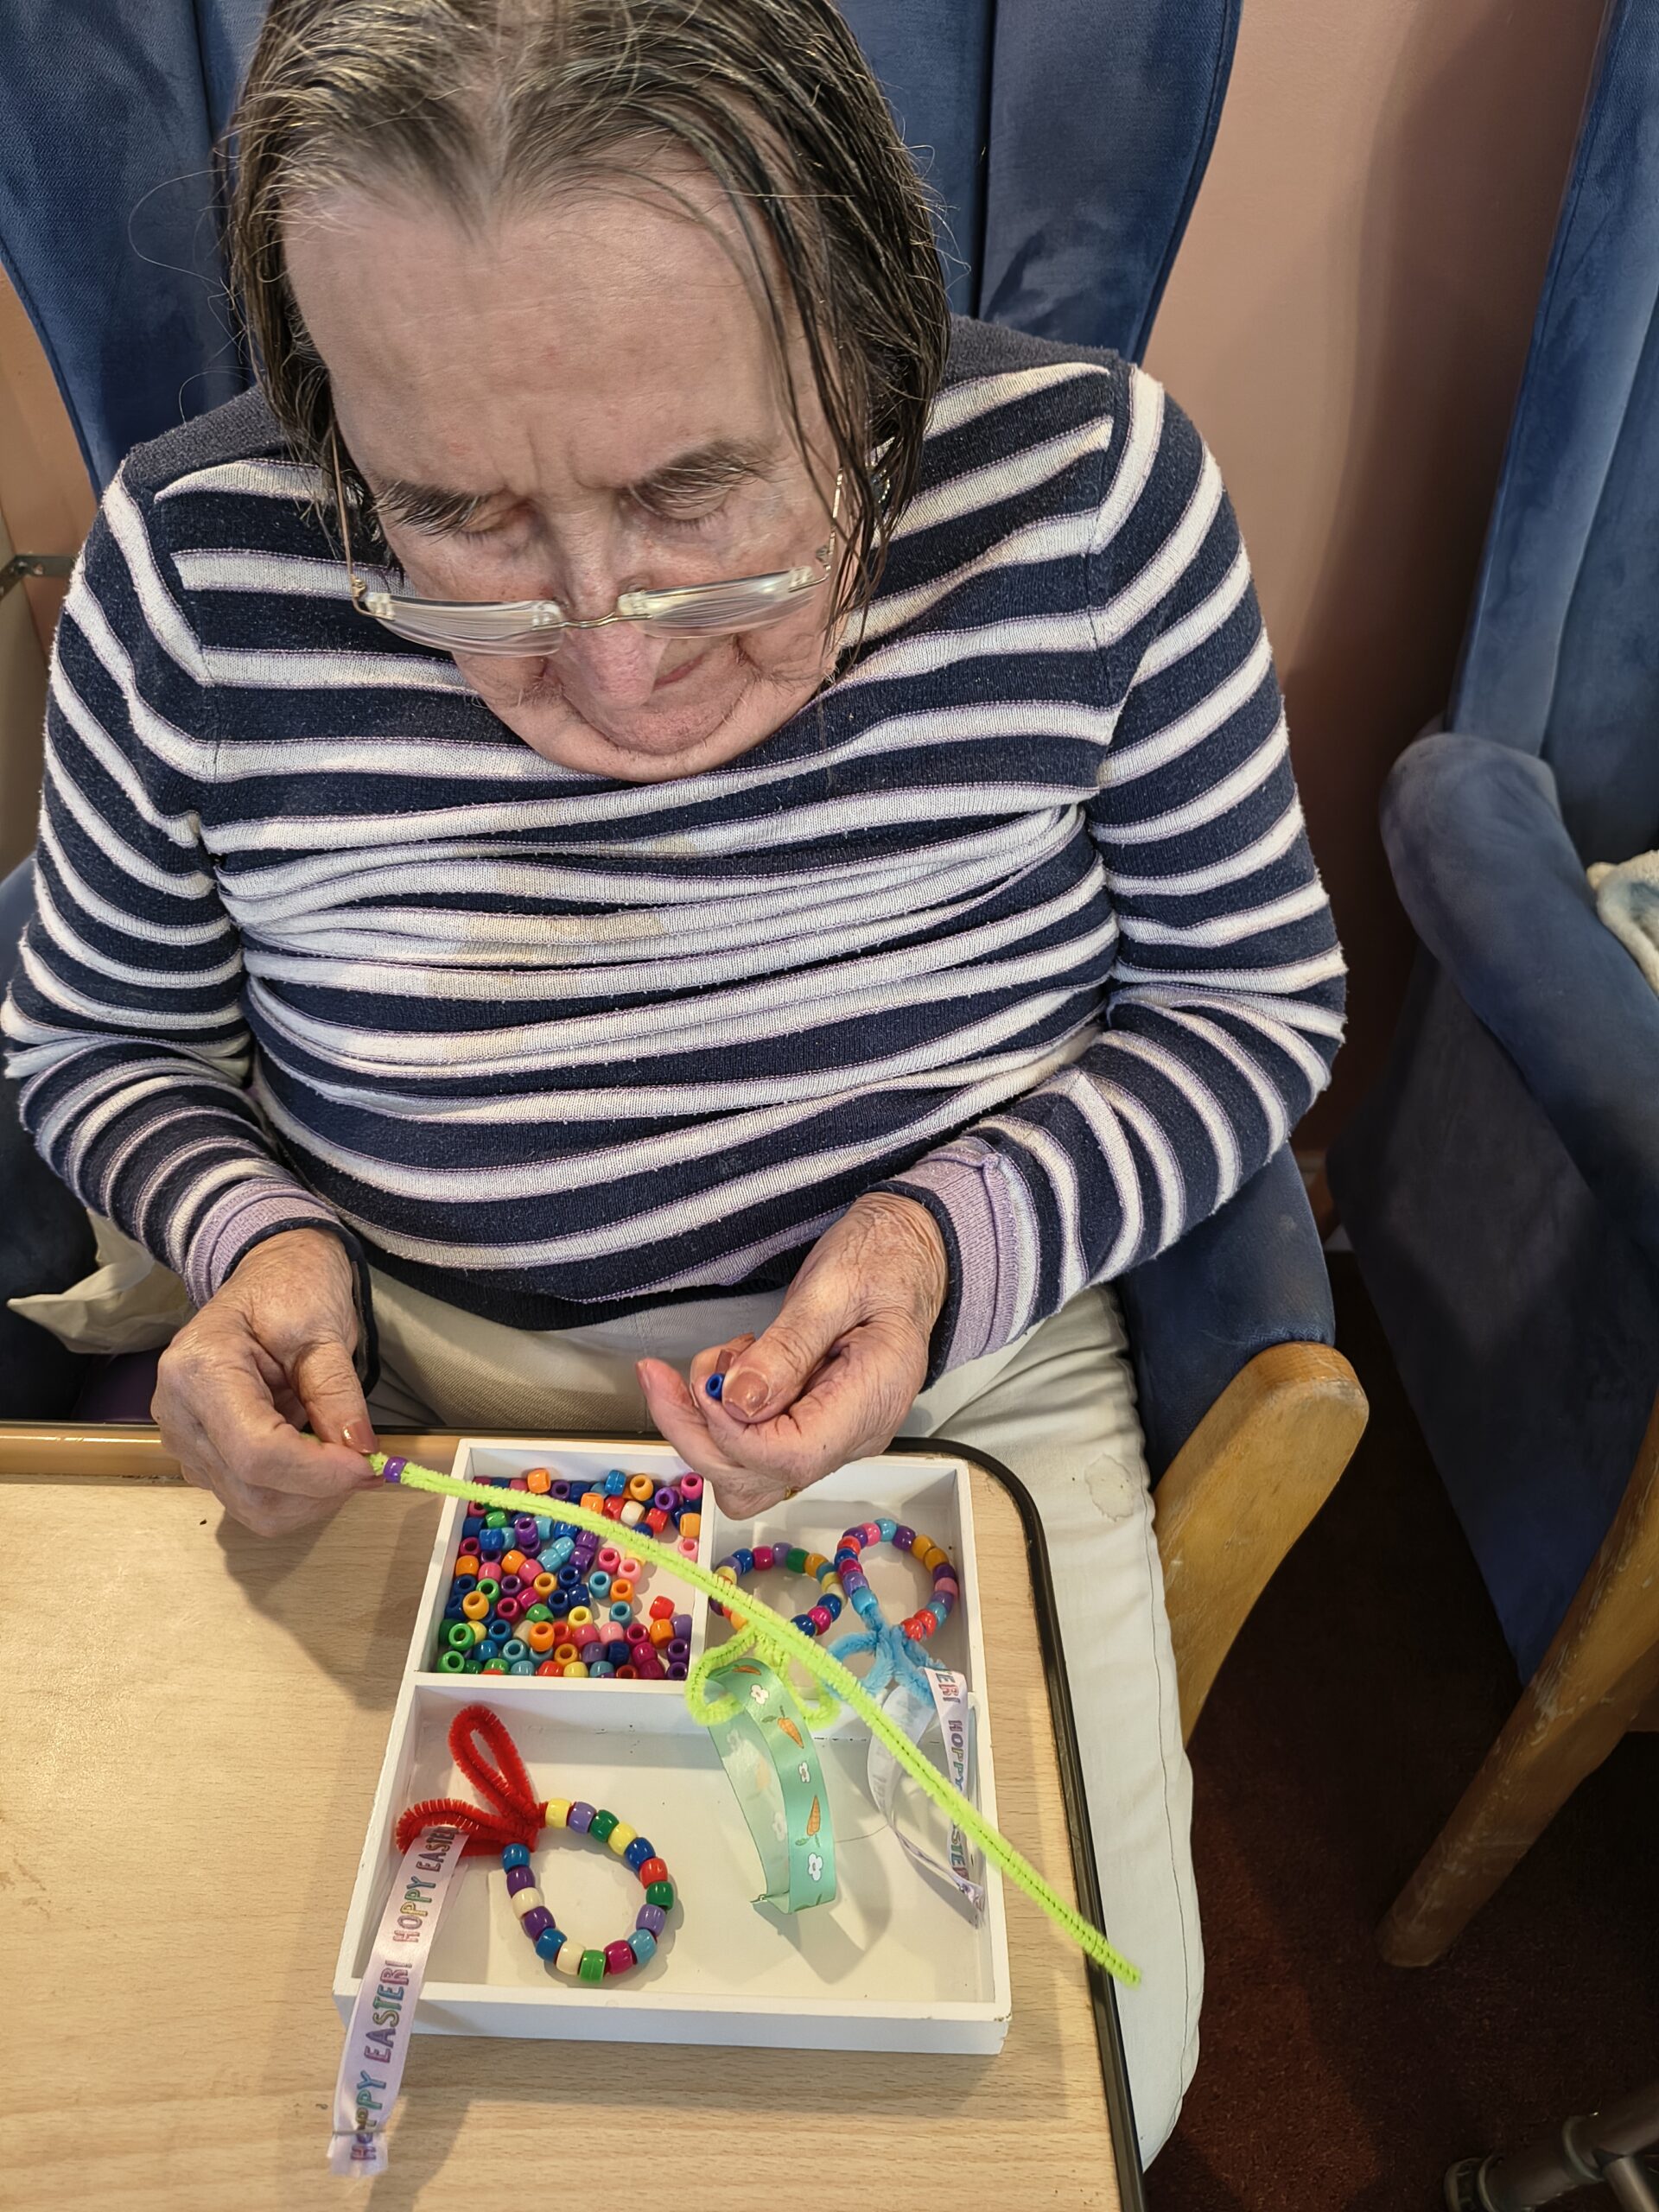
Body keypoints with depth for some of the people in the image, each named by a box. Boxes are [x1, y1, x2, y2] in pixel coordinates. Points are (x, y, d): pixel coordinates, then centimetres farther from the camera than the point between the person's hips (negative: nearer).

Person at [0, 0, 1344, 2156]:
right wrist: (257, 1235, -19)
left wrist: (970, 1234, -22)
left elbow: (1253, 997, -6)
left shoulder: (1090, 489, -18)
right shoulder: (193, 575, -17)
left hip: (964, 1377, 1)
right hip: (417, 1411, 1)